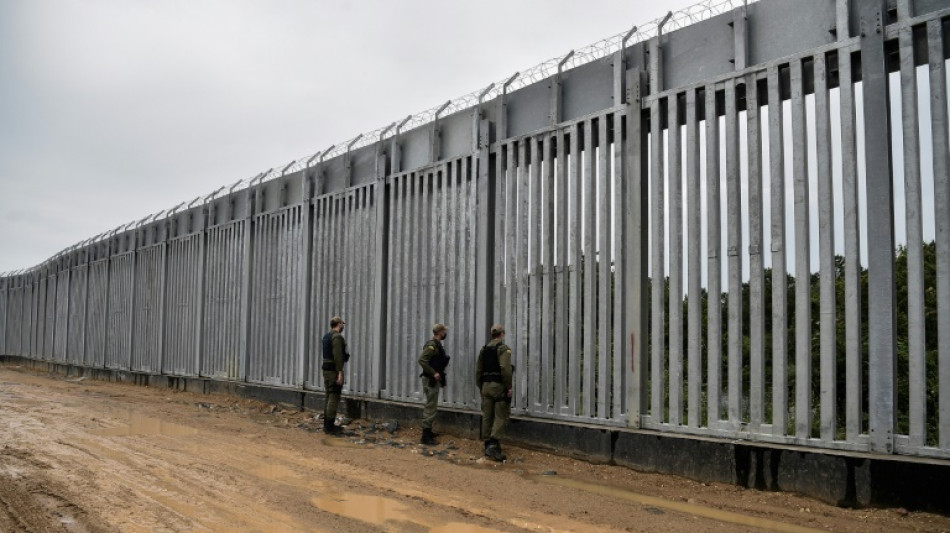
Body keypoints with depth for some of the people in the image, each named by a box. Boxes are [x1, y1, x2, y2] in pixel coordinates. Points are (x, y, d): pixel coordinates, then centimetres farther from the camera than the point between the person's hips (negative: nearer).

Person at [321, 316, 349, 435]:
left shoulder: (326, 336, 14)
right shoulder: (337, 337, -16)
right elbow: (338, 356, -22)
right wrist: (340, 373, -23)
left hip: (326, 369, 10)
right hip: (334, 370, -10)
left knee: (329, 397, 16)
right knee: (334, 398, -6)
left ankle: (327, 424, 21)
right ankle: (330, 427, -5)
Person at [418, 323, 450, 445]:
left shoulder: (437, 345, 13)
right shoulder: (432, 345, -17)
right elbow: (422, 360, -28)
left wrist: (440, 379, 19)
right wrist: (434, 373, -24)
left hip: (434, 380, 10)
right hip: (430, 380, -10)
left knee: (431, 406, 18)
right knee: (431, 407, -7)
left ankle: (428, 432, 28)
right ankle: (426, 437, -4)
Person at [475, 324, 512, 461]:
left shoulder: (484, 349, 13)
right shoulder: (503, 348, -8)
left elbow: (478, 370, 15)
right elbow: (505, 369, -21)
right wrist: (509, 387, -15)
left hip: (486, 386, 7)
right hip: (499, 386, -7)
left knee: (487, 416, 10)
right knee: (501, 416, -5)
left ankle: (488, 445, 15)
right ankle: (493, 444, -17)